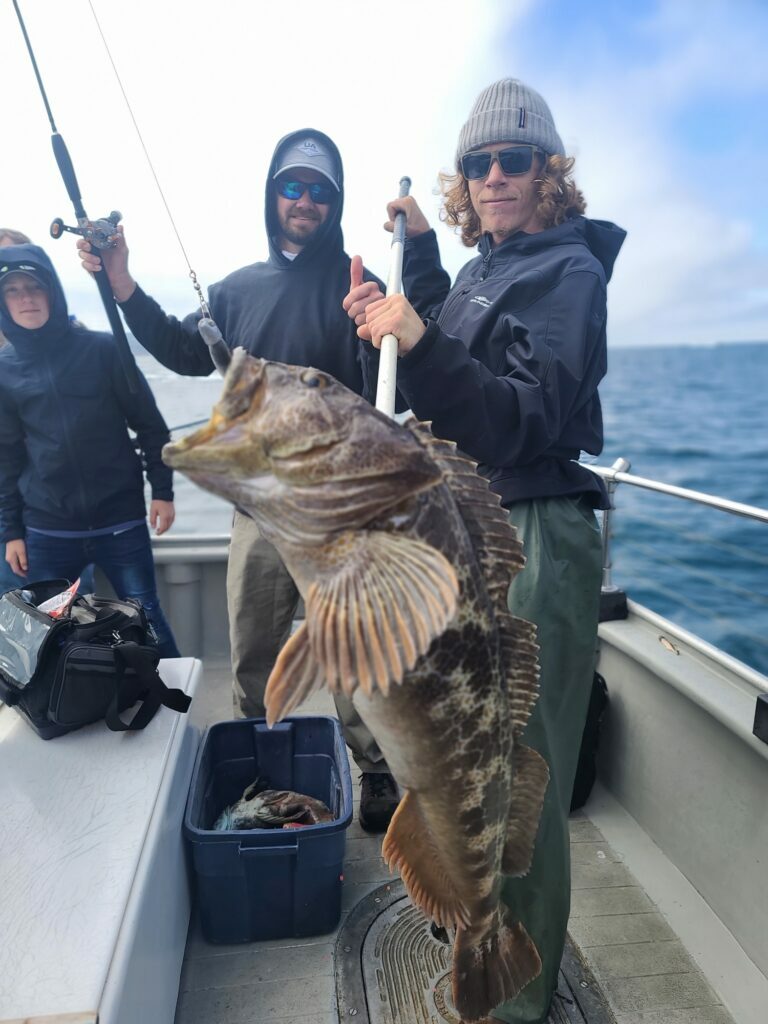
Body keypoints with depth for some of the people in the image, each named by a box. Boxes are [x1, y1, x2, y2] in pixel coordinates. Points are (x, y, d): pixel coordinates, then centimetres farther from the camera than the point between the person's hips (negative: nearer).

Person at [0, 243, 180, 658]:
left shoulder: (102, 349, -3)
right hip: (46, 532, 3)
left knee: (146, 620, 7)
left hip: (120, 521, -2)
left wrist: (162, 490, -3)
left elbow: (149, 424, 1)